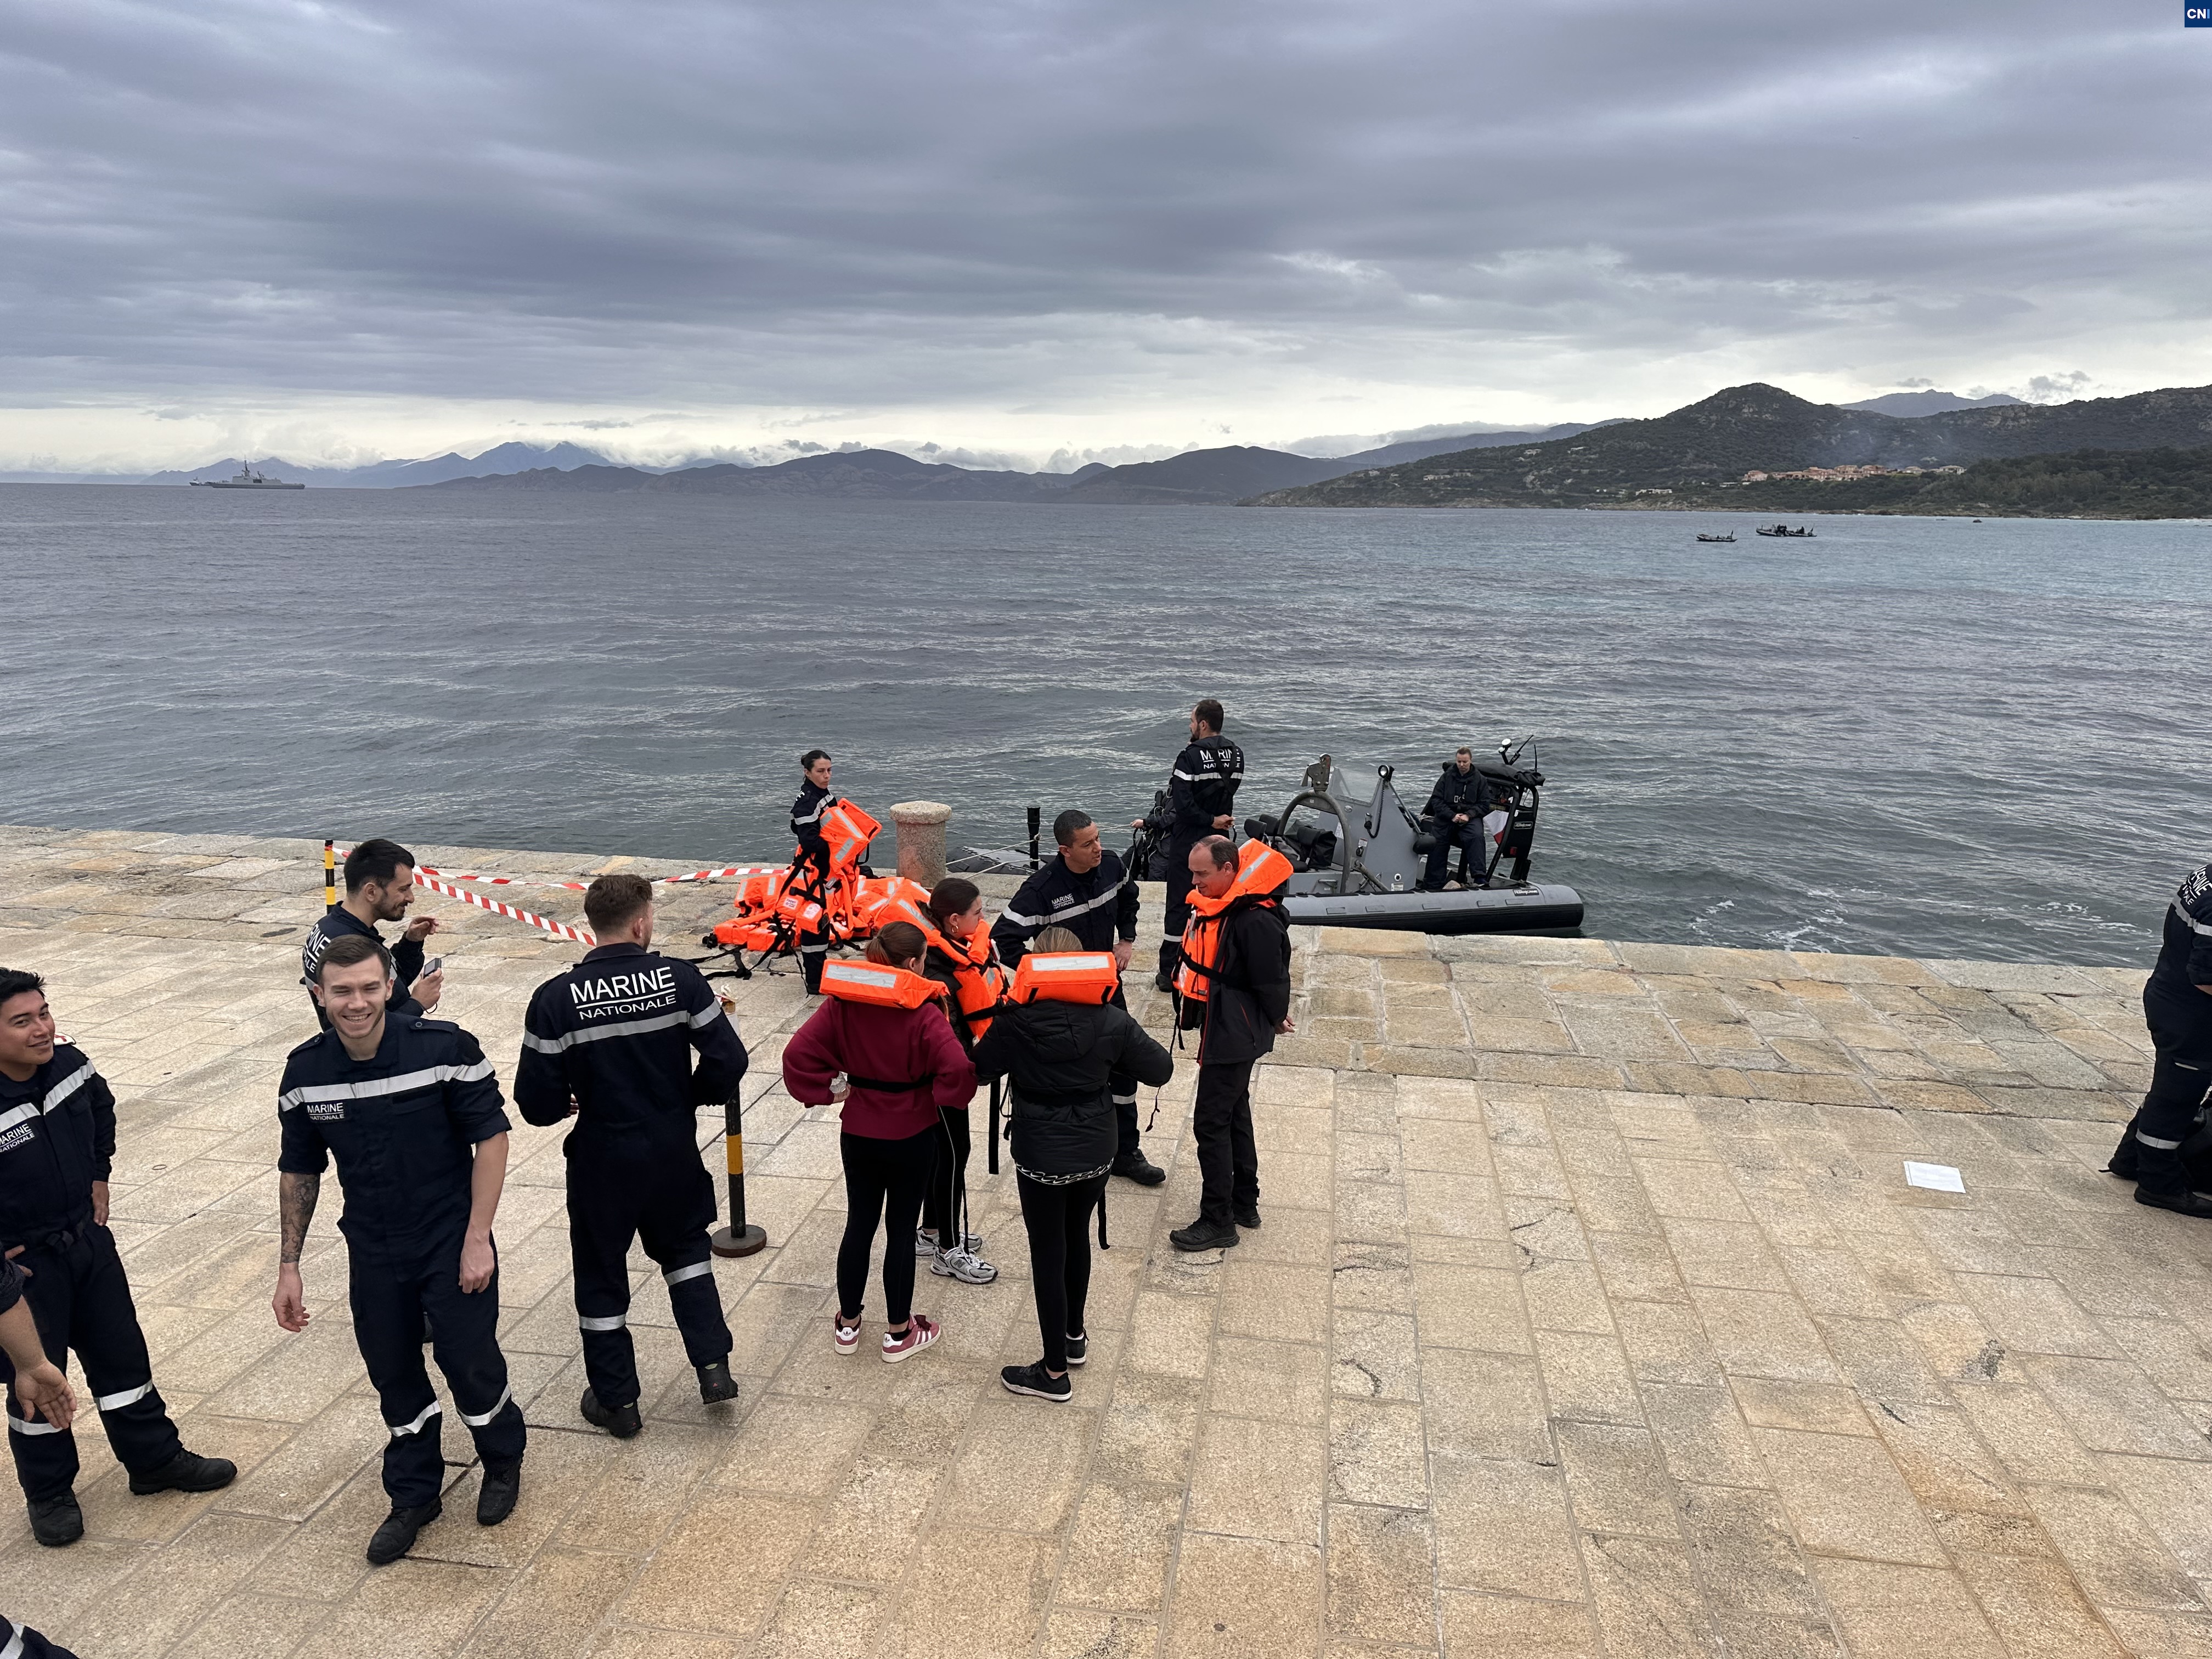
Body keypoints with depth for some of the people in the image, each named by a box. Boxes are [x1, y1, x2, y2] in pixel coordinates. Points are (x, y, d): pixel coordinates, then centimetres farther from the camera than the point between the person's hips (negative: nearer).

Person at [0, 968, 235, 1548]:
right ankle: (49, 1495, 31)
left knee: (121, 1354, 16)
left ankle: (156, 1460, 32)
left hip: (88, 1238, 6)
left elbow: (101, 1107, 15)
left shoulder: (70, 1064, -10)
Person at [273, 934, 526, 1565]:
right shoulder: (305, 1072, -7)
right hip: (373, 1253, 4)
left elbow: (491, 1137, -14)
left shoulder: (445, 1048, -20)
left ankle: (503, 1464, 33)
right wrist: (288, 1266, 6)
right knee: (394, 1376, 15)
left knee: (470, 1363, 2)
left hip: (452, 1245, -4)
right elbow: (299, 1171, 6)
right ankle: (414, 1497, 37)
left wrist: (477, 1239, -16)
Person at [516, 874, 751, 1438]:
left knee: (601, 1273, 17)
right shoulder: (679, 979, -14)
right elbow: (727, 1060, -14)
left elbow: (537, 1102, -14)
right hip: (673, 1152, 2)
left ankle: (616, 1400, 29)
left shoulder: (556, 999, -16)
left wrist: (571, 1103, 8)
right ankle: (713, 1367, 20)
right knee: (685, 1247, 26)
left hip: (602, 1158, -1)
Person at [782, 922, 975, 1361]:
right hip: (912, 1138, -4)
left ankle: (848, 1325, 32)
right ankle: (899, 1333, 24)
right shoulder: (922, 1015, -22)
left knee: (859, 1223, 18)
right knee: (901, 1229, 10)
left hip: (858, 1135, 4)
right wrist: (942, 1098, -11)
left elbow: (797, 1053, -12)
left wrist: (829, 1090, -3)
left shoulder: (843, 1004, -9)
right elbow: (958, 1069, -31)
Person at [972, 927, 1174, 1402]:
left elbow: (978, 1069, -2)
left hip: (1040, 1158, -3)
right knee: (1077, 1238, 25)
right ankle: (1074, 1336, 42)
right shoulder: (1110, 1020, -13)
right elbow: (1161, 1069, -5)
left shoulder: (1014, 1022, -17)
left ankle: (1054, 1372, 19)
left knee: (1048, 1256, 9)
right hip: (1097, 1152, 3)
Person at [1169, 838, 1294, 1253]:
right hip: (1221, 1029, 10)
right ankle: (1245, 1203, 34)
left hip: (1235, 1037, -10)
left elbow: (1272, 981, -20)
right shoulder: (1216, 905, 3)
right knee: (1234, 1116, 20)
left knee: (1211, 1122, -3)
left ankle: (1218, 1222, 8)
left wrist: (1275, 1019, -1)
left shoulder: (1255, 920, -26)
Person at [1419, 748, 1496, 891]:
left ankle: (1480, 878, -32)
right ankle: (1433, 885, 1)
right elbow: (1436, 800, 2)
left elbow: (1484, 805, 4)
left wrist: (1468, 815, -13)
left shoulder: (1480, 780, 5)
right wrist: (1452, 815, -12)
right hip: (1446, 816, 1)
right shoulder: (1447, 777, 5)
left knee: (1477, 837, -30)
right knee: (1437, 844, -10)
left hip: (1470, 818, -1)